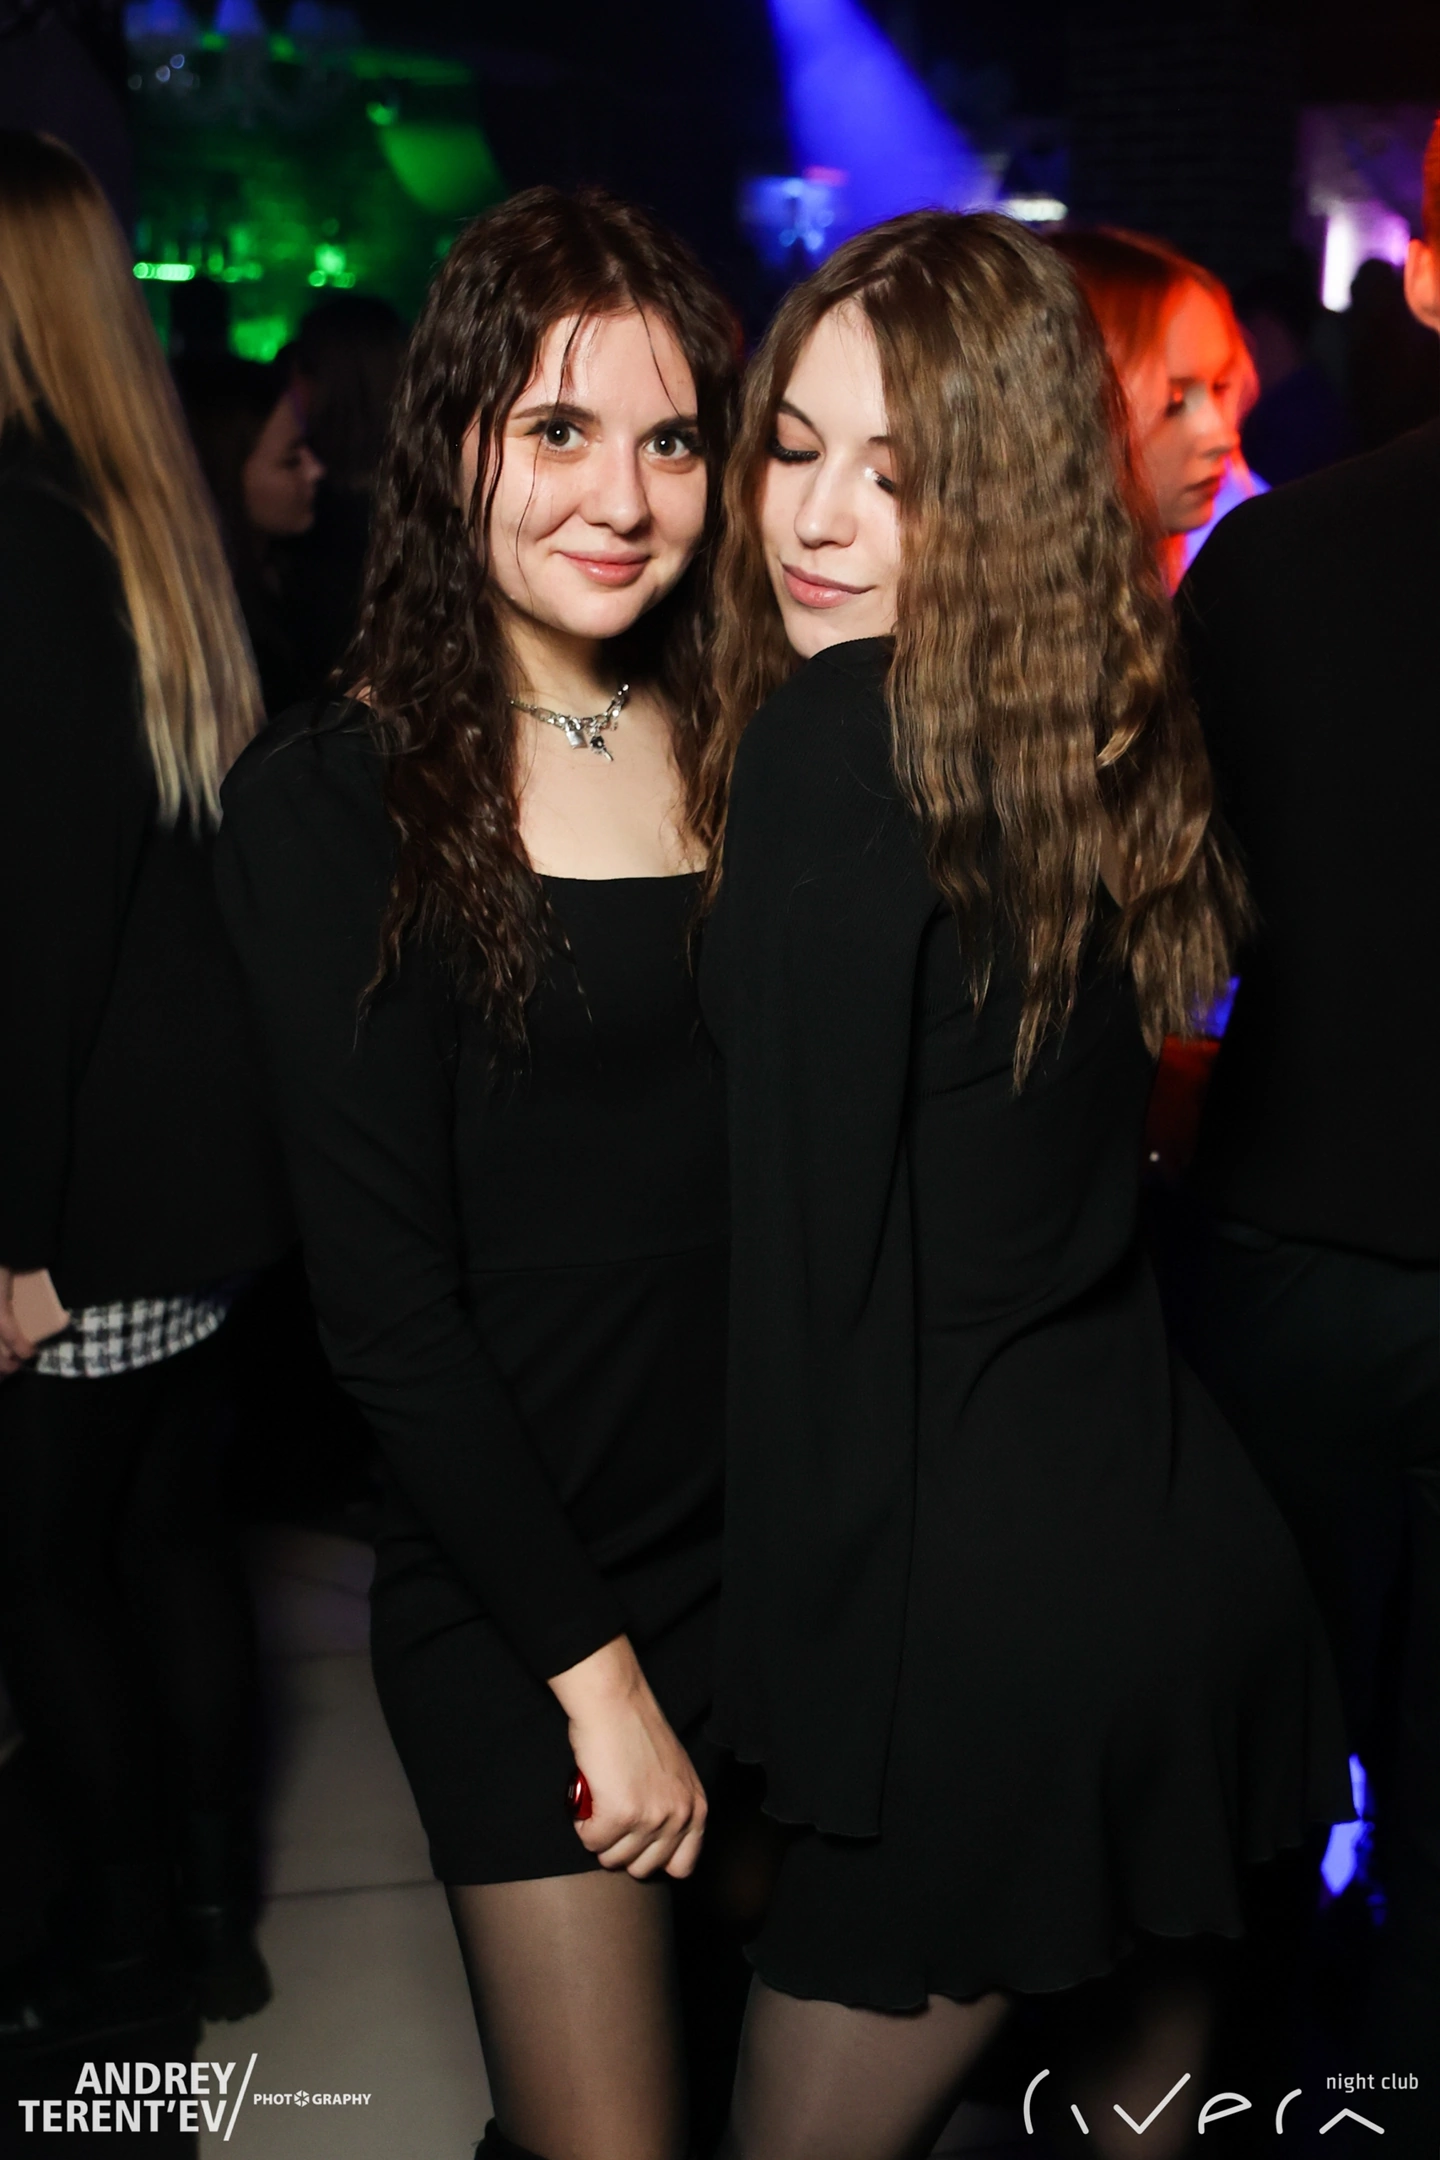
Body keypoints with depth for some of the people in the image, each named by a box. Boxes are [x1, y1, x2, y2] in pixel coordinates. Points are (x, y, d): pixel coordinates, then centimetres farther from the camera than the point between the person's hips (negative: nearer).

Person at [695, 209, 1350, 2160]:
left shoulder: (837, 739, -17)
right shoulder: (1103, 745, 7)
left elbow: (817, 1232, -18)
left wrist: (794, 1673, -12)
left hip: (995, 1612, -8)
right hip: (1190, 1547, 8)